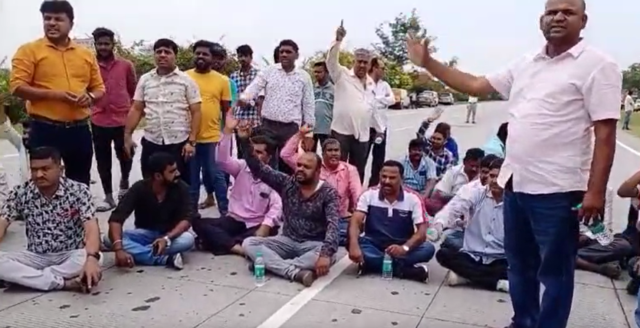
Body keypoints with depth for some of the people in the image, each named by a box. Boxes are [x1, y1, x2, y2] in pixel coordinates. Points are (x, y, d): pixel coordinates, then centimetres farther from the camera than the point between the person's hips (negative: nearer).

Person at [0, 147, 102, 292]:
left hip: (71, 256, -2)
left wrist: (92, 258, -43)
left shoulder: (78, 191, -13)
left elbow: (91, 227, -24)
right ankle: (65, 283, -27)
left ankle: (30, 278, -20)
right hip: (36, 257, 2)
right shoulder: (20, 193, -3)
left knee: (96, 257, -35)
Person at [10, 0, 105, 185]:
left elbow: (99, 88, 15)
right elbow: (16, 86, -7)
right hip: (44, 129, -4)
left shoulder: (86, 54, 11)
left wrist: (90, 97, -8)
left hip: (79, 129, 4)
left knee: (80, 183, 14)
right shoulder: (29, 50, 0)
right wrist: (52, 94, -19)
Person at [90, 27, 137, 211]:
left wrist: (133, 110, 9)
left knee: (125, 156, 9)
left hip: (123, 120, 0)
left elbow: (134, 90, 10)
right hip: (99, 121, 0)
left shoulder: (126, 65, 2)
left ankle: (124, 182, 39)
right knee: (103, 160, 7)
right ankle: (108, 197, 18)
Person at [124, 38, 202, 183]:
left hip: (179, 143, -3)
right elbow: (136, 109, 10)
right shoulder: (145, 79, 7)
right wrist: (128, 135, 3)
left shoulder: (186, 80, -2)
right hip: (151, 143, 3)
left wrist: (191, 141, -11)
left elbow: (196, 112, -5)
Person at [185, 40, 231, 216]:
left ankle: (225, 211, 15)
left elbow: (227, 110, 5)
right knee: (191, 177, 12)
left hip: (213, 137, -1)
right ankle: (192, 211, 25)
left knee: (216, 175, 4)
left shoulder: (222, 80, 1)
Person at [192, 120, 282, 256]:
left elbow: (276, 207, -18)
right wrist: (228, 131, -21)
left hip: (256, 226, -3)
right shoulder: (242, 166, 4)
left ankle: (217, 240, -31)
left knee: (271, 231, -37)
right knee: (198, 223, -17)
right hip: (233, 220, 3)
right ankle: (237, 247, -33)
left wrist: (265, 226, -35)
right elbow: (221, 160, -14)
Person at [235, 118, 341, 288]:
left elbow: (333, 225, -24)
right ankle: (295, 272, -37)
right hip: (287, 241, 3)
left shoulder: (329, 193, -12)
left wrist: (326, 253, -41)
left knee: (328, 255, -37)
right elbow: (258, 169, -5)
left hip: (314, 245, -3)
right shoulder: (287, 183, -1)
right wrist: (245, 141, -18)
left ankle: (270, 264, -31)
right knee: (249, 243, -19)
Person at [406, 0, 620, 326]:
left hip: (556, 189, -7)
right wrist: (427, 63, 12)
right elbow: (475, 85, 15)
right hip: (515, 183, 7)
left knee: (554, 271, 7)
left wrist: (595, 190, -17)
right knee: (519, 263, 20)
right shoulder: (525, 64, 12)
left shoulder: (597, 65, -7)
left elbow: (605, 133, -11)